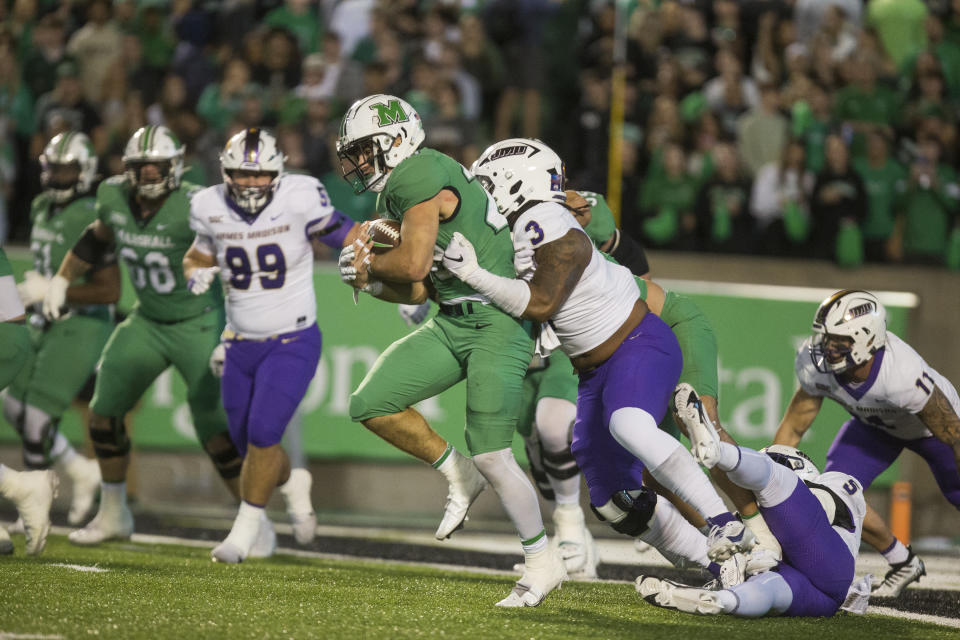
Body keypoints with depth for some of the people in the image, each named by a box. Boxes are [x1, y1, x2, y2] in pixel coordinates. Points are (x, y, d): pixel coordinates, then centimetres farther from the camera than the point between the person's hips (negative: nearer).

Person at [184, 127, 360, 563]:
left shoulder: (299, 200, -16)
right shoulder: (211, 208, -4)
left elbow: (352, 239, -7)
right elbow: (198, 257, 12)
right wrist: (197, 276, -9)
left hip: (293, 343, -4)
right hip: (241, 344, 4)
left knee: (262, 434, -16)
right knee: (245, 443, 9)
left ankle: (246, 529, 0)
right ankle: (292, 483, 42)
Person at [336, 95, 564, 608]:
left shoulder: (420, 176, -16)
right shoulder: (393, 194, 14)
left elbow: (414, 263, -24)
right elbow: (418, 291, 17)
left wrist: (367, 263, -5)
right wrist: (370, 282, 0)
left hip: (498, 322, -10)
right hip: (453, 321, 10)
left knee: (491, 455, -9)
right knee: (371, 404, 0)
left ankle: (543, 563, 6)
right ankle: (458, 475, 17)